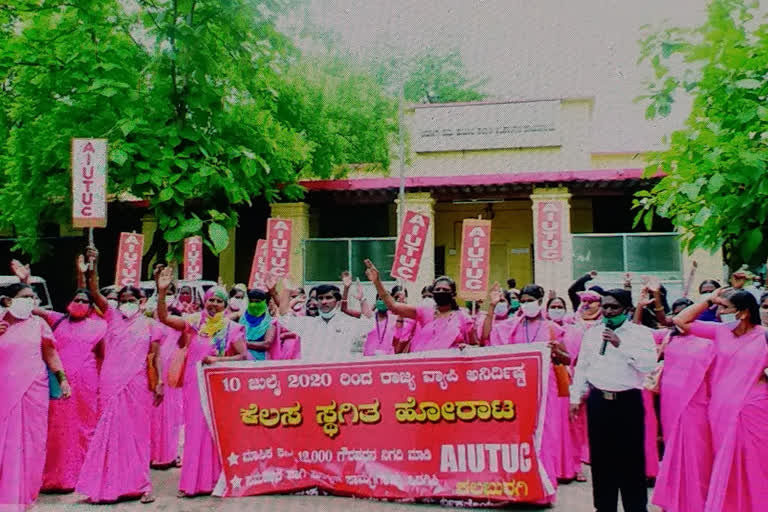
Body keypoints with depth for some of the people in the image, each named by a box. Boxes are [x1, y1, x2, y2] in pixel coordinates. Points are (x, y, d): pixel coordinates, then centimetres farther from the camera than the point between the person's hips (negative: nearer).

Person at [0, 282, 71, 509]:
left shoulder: (38, 323, 4)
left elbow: (50, 354, 8)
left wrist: (62, 379, 1)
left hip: (33, 390, 0)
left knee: (30, 439, 6)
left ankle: (26, 491, 19)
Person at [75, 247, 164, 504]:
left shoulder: (149, 324, 5)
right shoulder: (113, 317, 8)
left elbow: (155, 356, 2)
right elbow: (95, 293, -3)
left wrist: (159, 383, -5)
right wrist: (92, 266, -15)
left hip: (136, 384, -1)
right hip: (110, 384, 1)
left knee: (136, 432, 5)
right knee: (109, 431, 6)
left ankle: (140, 483, 12)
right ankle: (108, 484, 16)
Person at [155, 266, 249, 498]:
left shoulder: (232, 328, -2)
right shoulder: (195, 322, 2)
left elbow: (243, 356, -6)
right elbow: (164, 317, -7)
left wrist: (218, 360, -16)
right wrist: (162, 292, -19)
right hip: (195, 383, 1)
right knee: (195, 429, 3)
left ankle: (215, 479, 15)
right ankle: (192, 481, 10)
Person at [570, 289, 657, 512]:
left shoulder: (640, 333, -2)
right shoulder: (592, 333, 10)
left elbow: (649, 364, -16)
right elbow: (582, 367, 13)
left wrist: (621, 345, -20)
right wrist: (576, 397, 10)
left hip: (628, 402, -3)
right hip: (598, 400, 4)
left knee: (631, 458, 1)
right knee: (601, 457, 11)